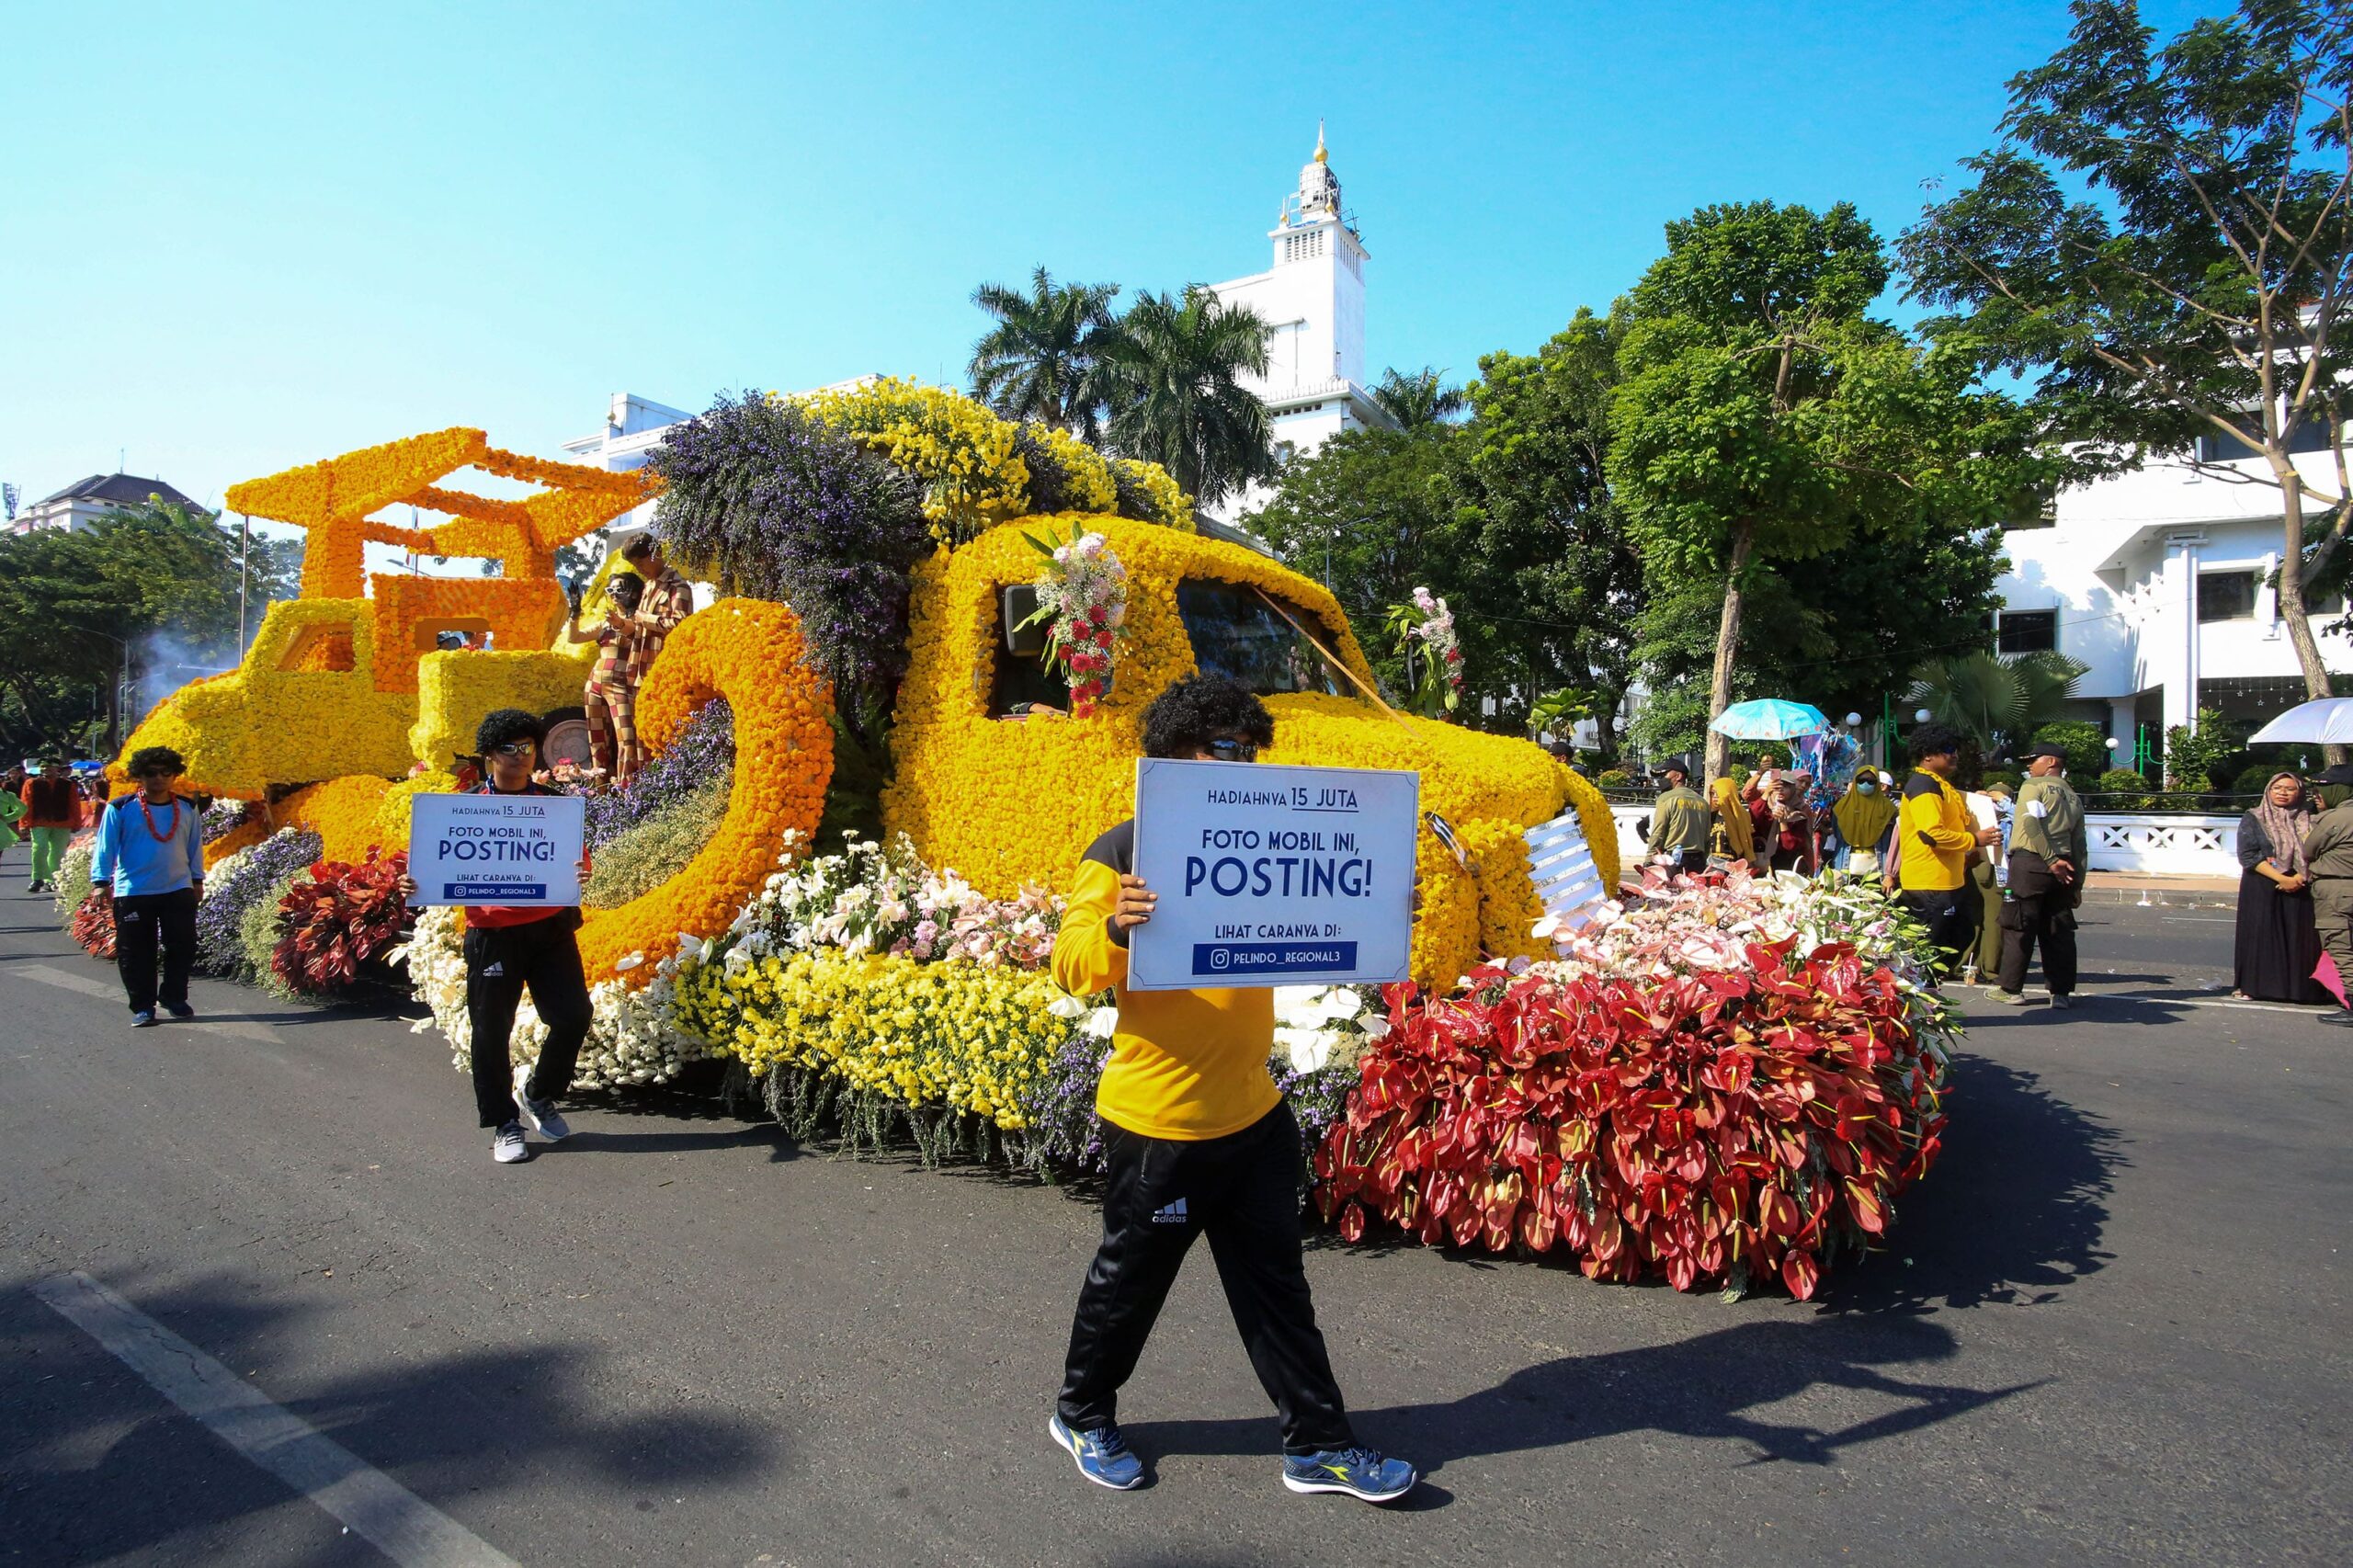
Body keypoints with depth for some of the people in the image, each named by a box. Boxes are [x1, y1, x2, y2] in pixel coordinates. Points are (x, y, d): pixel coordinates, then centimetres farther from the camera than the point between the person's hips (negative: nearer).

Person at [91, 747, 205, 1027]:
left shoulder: (187, 808, 6)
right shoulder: (121, 809, -3)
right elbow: (105, 846, -2)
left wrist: (197, 880, 16)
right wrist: (101, 881, -7)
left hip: (178, 891, 2)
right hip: (132, 893, -2)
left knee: (182, 948, 5)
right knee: (136, 953, 4)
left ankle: (174, 998, 21)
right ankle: (142, 1006, 14)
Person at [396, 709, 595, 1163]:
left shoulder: (553, 803, 7)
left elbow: (576, 855, 6)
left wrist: (580, 871, -17)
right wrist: (416, 885, -17)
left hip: (551, 927, 2)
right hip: (492, 934, -2)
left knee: (573, 1015, -1)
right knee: (492, 1030, 5)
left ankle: (537, 1092, 26)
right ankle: (505, 1124, 20)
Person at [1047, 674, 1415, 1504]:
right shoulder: (1122, 852, -12)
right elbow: (1072, 965, -19)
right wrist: (1115, 930, -39)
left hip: (1255, 1114, 6)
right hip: (1157, 1123, -5)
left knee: (1275, 1283, 15)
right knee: (1130, 1278, 14)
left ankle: (1318, 1444, 28)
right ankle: (1082, 1413, 37)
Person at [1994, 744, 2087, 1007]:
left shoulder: (2033, 786, -2)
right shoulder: (2073, 797, 20)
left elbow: (2032, 823, -19)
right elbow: (2080, 844, 17)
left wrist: (2051, 860, -17)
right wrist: (2078, 883, 17)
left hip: (2030, 863, -6)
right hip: (2062, 870, 7)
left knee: (2019, 927, -1)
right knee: (2059, 931, 9)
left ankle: (2010, 988, 3)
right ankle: (2061, 992, 10)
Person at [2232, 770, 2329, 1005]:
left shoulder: (2307, 822, 11)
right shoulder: (2253, 819, 3)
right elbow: (2248, 856, -6)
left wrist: (2299, 878, -13)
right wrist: (2281, 878, -14)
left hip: (2299, 891, 2)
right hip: (2261, 889, -2)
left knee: (2298, 937, -1)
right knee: (2260, 936, -3)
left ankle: (2297, 988, 6)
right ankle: (2253, 986, 1)